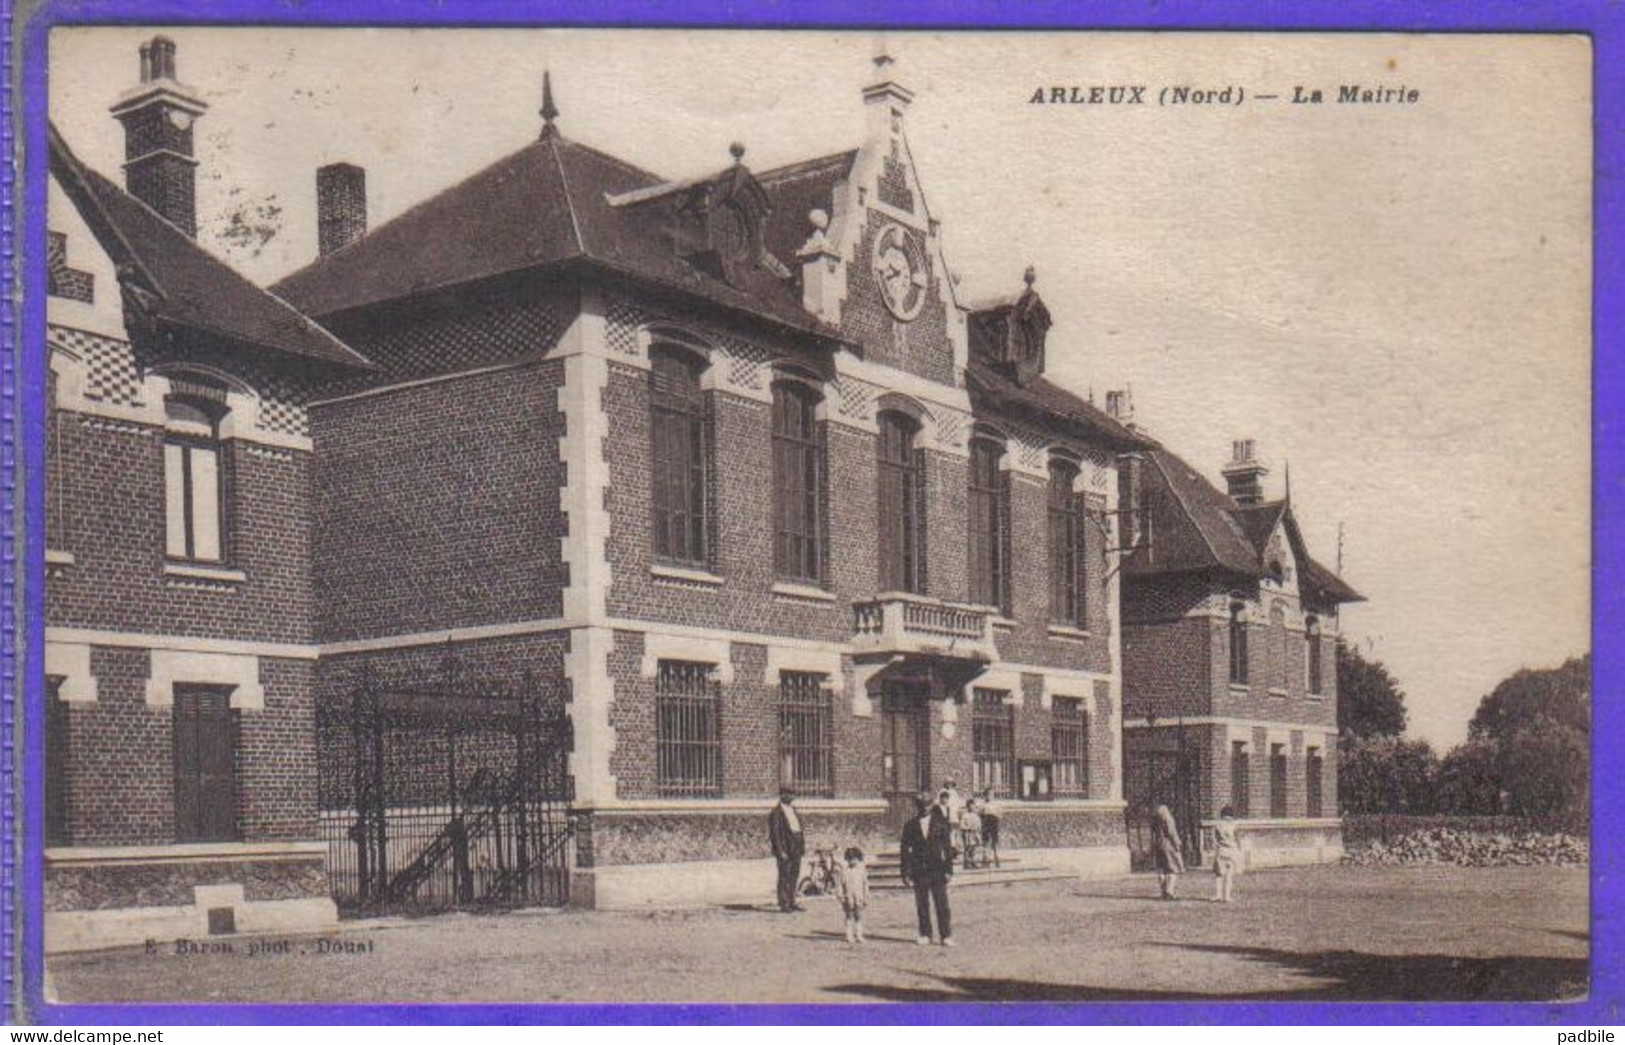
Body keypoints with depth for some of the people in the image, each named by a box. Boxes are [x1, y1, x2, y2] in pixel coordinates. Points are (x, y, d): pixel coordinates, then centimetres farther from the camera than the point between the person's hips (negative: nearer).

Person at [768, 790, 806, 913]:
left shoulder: (792, 810, 14)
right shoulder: (776, 813, -12)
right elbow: (775, 833, -15)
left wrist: (803, 843, 12)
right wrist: (780, 851, -19)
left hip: (796, 850, 8)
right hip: (785, 850, -8)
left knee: (794, 876, 12)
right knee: (784, 877, -3)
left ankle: (792, 902, 19)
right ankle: (783, 904, 3)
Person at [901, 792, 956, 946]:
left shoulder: (940, 822, 3)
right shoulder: (911, 825, 4)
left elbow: (948, 847, 4)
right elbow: (906, 849, 4)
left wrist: (948, 869, -2)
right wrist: (906, 872, -1)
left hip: (937, 869, -1)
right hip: (919, 870, 1)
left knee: (942, 904, -3)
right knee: (922, 905, 6)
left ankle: (946, 936, 1)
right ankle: (925, 935, 17)